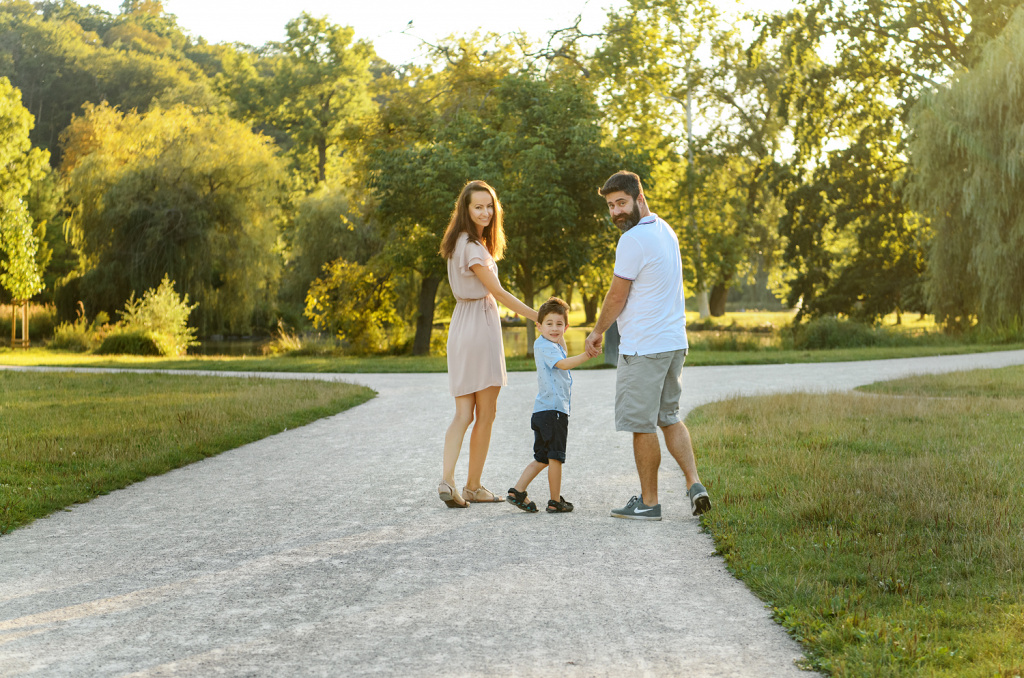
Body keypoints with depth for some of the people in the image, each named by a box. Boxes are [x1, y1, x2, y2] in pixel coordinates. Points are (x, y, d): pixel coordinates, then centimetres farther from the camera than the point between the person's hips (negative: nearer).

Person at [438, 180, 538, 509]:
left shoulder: (468, 243, 15)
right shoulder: (471, 247, -15)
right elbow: (497, 291, -15)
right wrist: (537, 316, -11)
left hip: (462, 328, 9)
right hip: (479, 324, -9)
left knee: (463, 413, 4)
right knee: (486, 413, 3)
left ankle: (447, 479, -9)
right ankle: (473, 486, 10)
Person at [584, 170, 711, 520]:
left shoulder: (633, 240, -17)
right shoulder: (665, 230, 12)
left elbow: (617, 297, -12)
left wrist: (597, 332, 4)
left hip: (643, 347, -9)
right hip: (674, 340, 9)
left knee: (642, 425, 0)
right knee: (669, 416, 18)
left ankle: (648, 502, 7)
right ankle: (694, 483, 5)